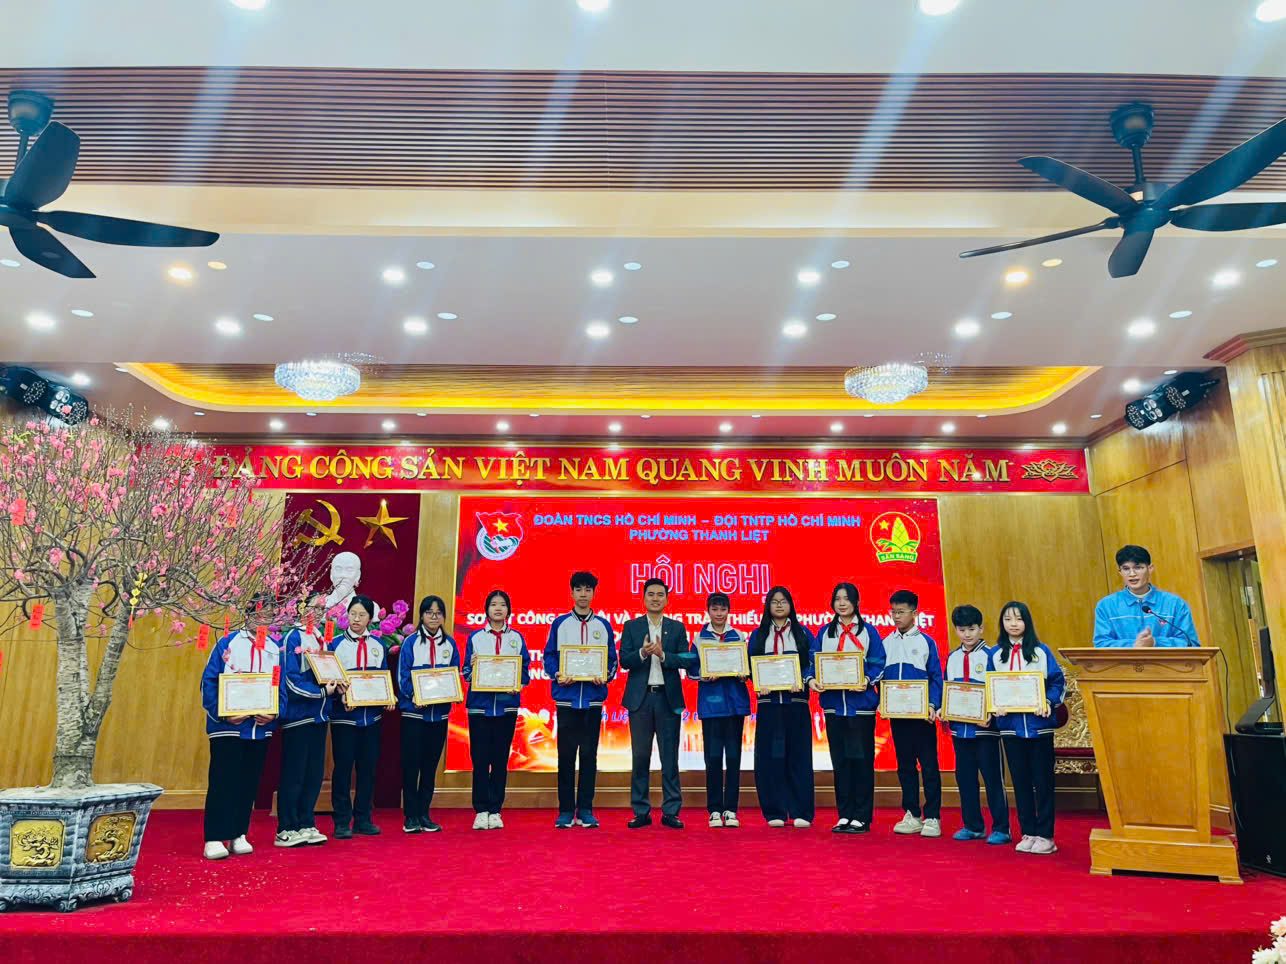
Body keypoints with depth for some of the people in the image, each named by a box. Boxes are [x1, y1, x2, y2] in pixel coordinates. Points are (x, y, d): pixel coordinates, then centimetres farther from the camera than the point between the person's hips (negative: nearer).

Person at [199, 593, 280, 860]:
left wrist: (274, 714, -9)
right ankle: (215, 839, 2)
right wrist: (222, 714, -15)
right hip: (227, 725, -4)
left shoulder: (276, 649, 9)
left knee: (249, 781, 9)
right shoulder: (227, 643, -1)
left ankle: (239, 835, 19)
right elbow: (209, 682, -5)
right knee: (223, 780, -3)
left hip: (261, 726, 4)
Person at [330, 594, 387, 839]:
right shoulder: (336, 644, -1)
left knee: (368, 767, 8)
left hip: (371, 715, 3)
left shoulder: (377, 645, 9)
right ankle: (342, 822, 10)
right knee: (343, 768, 0)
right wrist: (342, 697, -20)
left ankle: (363, 819, 17)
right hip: (344, 716, -3)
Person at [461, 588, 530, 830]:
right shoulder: (475, 637, 6)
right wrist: (472, 667, -18)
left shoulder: (516, 637, 8)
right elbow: (466, 673, 4)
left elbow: (526, 669, 5)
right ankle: (481, 810, 8)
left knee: (501, 759, 5)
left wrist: (519, 684, -15)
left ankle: (495, 810, 13)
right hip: (480, 704, -1)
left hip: (506, 704, 1)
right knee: (480, 758, -1)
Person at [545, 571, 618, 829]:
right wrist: (556, 674, -14)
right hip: (566, 697, -1)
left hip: (593, 697, 1)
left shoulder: (603, 625, 9)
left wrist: (606, 675, -11)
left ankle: (585, 810, 12)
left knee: (589, 753, 4)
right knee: (566, 754, 2)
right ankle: (565, 810, 11)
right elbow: (549, 655, 4)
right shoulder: (560, 623, 6)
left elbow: (612, 659, 8)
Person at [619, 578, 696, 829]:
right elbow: (624, 661, -2)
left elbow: (686, 661, -1)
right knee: (640, 756, 5)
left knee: (670, 757, 3)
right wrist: (642, 653, -20)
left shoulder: (677, 628, 8)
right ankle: (641, 812, 13)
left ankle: (670, 812, 10)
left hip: (668, 697, 0)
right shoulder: (631, 627, 6)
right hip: (640, 698, 0)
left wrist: (663, 655, -17)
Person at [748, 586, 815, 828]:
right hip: (768, 702, 1)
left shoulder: (802, 634, 10)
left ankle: (801, 811, 5)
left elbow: (813, 663, 2)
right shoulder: (758, 635, 12)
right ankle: (775, 812, 7)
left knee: (798, 754, -1)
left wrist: (802, 680, -16)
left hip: (796, 701, -1)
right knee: (770, 756, 0)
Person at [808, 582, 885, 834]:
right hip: (833, 703, 3)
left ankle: (862, 817, 7)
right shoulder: (824, 633, 12)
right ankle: (844, 815, 16)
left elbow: (878, 663, -2)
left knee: (861, 759, -1)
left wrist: (868, 680, -19)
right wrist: (812, 679, -11)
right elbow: (814, 662, 9)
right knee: (840, 761, 8)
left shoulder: (868, 631, 3)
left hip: (861, 703, -3)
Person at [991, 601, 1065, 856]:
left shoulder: (1041, 651, 1)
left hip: (1039, 723, -2)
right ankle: (1028, 833, 18)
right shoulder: (996, 654, 6)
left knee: (1043, 781, 3)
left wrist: (1048, 702, -17)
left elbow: (1057, 681, -1)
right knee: (1020, 781, 9)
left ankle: (1045, 835, 11)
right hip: (1011, 725, 2)